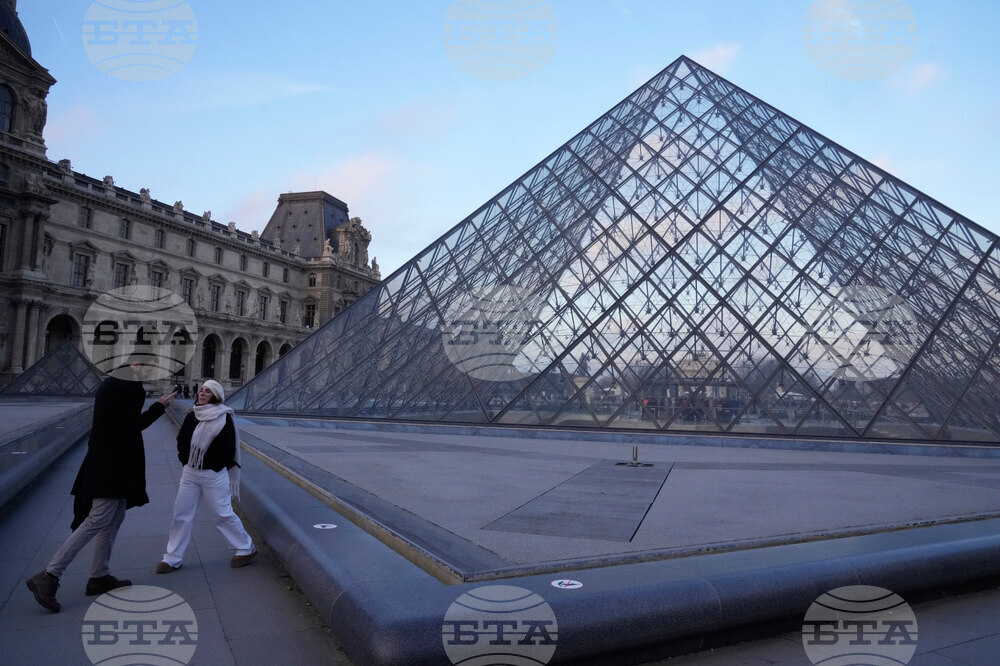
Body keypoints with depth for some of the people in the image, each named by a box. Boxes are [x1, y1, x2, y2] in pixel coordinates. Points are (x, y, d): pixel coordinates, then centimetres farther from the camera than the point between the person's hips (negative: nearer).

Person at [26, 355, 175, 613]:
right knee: (97, 520, -7)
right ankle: (48, 577, -2)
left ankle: (99, 577, 22)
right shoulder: (124, 387, -17)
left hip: (111, 464, 11)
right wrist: (159, 406, -8)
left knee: (114, 519, 15)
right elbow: (133, 425, -17)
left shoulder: (113, 383, 14)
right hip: (111, 465, -11)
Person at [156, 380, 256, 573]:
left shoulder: (224, 418, -11)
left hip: (214, 475, -5)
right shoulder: (191, 417, 4)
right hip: (190, 474, 6)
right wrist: (187, 462, 3)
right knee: (181, 514, 8)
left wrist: (214, 468, -9)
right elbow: (181, 441, 12)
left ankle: (246, 548, 17)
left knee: (224, 515, 1)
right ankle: (173, 558, 20)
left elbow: (229, 449, -11)